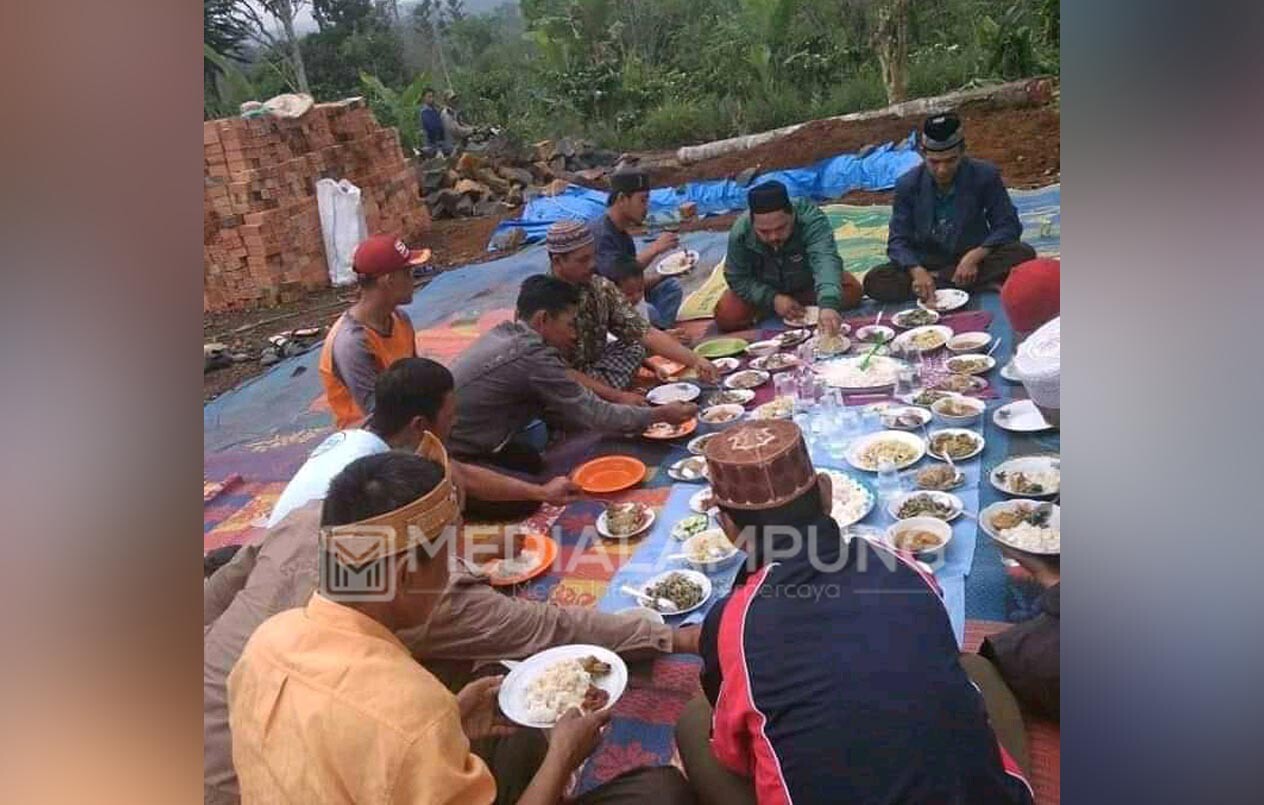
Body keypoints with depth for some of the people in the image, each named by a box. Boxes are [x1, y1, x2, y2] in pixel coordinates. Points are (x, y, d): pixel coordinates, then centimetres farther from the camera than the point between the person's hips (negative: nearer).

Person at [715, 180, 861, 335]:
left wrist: (828, 305, -68)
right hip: (764, 290, 0)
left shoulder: (811, 220, -36)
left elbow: (826, 260, -51)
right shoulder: (740, 233, -29)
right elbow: (737, 279, -18)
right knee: (726, 317, -21)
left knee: (852, 290, -19)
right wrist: (773, 299, -33)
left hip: (807, 284, 0)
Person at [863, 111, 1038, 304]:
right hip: (927, 263, 1)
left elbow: (1008, 225, -7)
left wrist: (976, 255, -27)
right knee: (874, 280, -27)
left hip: (972, 260, -1)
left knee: (1023, 253, -27)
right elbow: (898, 241, -9)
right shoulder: (907, 185, -8)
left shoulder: (985, 175, -9)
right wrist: (917, 271, -30)